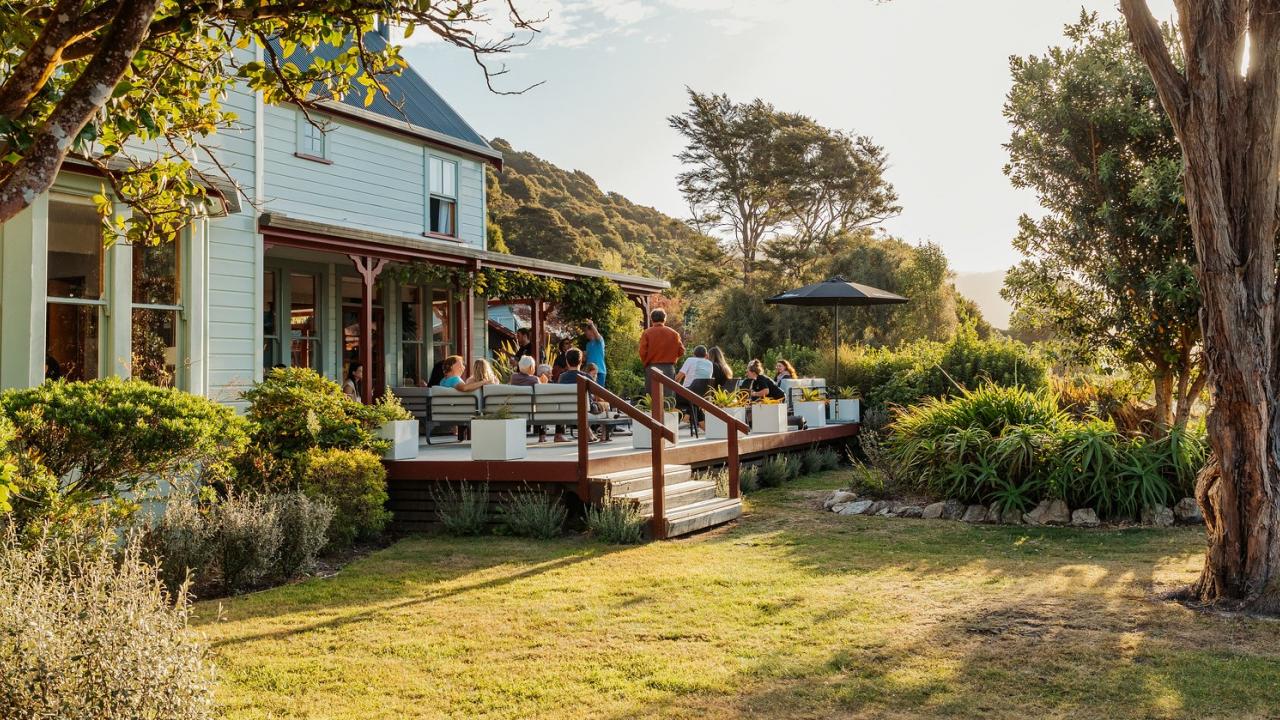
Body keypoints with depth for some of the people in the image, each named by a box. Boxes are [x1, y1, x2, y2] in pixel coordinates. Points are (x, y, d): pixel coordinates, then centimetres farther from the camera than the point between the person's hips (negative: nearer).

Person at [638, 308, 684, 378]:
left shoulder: (647, 333, -3)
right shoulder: (673, 333, 3)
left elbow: (642, 352, -8)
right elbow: (681, 351, 2)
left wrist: (646, 363, 10)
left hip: (652, 367, -2)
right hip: (669, 368, 2)